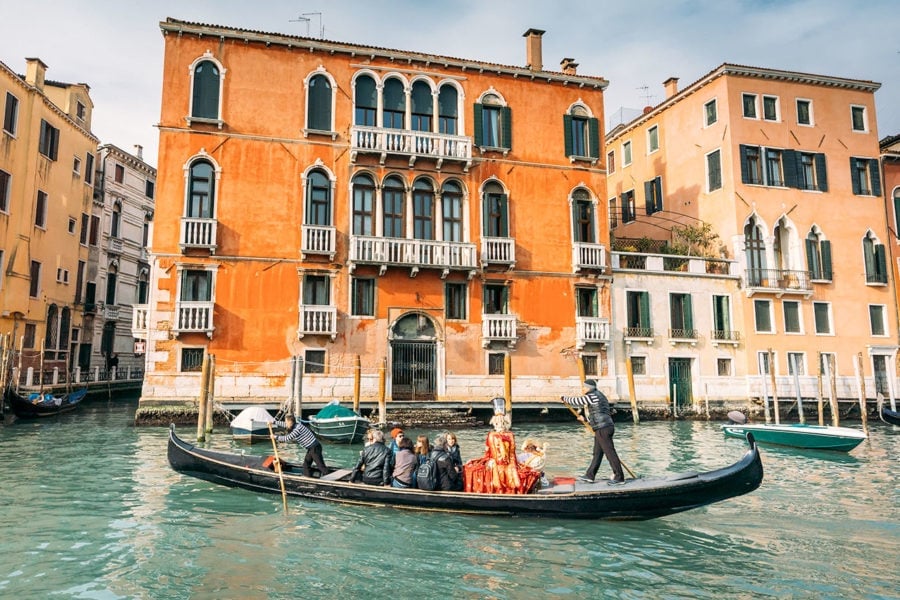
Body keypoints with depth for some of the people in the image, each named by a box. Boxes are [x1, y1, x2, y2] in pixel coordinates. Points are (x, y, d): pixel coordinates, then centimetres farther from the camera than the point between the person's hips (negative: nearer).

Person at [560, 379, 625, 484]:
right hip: (604, 428, 11)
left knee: (610, 453, -5)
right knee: (597, 453, 13)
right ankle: (589, 476, 19)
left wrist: (564, 398, 8)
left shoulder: (592, 396, -11)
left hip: (602, 429, -11)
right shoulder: (599, 395, 20)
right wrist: (586, 420, 31)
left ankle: (619, 478, 0)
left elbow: (577, 401, -7)